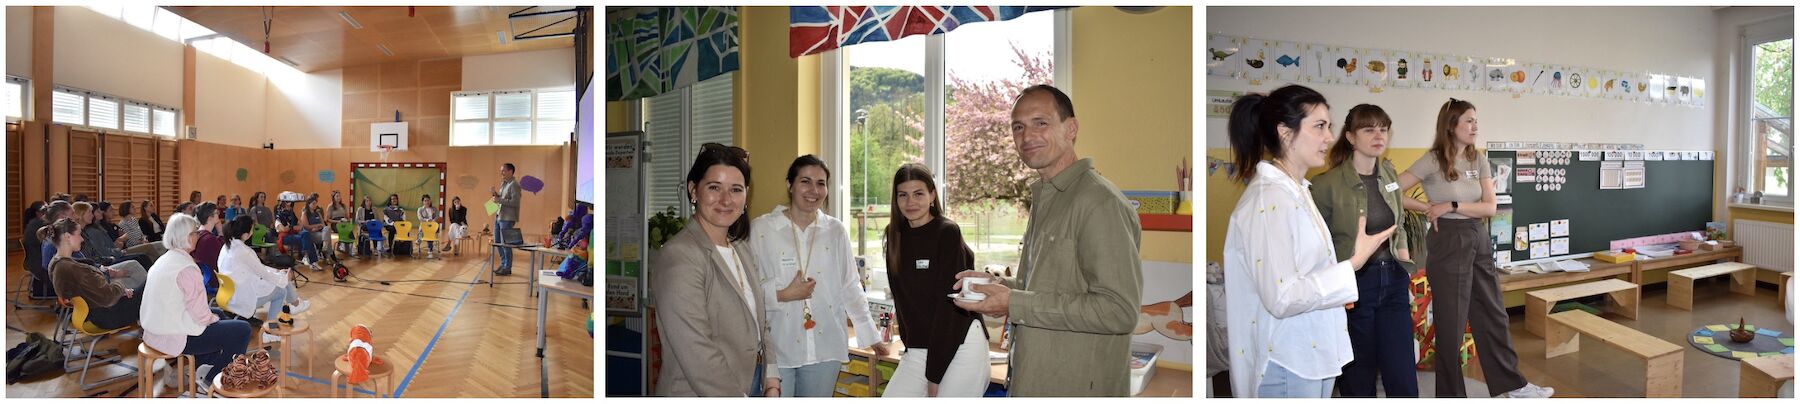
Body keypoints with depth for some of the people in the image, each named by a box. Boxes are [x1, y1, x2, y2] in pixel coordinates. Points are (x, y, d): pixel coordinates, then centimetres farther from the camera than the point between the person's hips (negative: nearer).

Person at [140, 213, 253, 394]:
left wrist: (213, 316, 12)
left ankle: (203, 365, 30)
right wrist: (213, 318, -1)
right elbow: (201, 315, -23)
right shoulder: (187, 268, -22)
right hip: (175, 338, -10)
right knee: (243, 329, -3)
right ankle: (211, 381, 7)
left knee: (218, 313, 29)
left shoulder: (163, 260, 8)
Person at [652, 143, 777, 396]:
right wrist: (740, 397, -19)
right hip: (695, 394, -7)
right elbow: (698, 356, -24)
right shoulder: (679, 258, -20)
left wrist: (772, 383, 0)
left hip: (749, 388, 7)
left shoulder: (743, 249, 7)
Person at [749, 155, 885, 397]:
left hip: (824, 348, 3)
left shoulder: (835, 231, 6)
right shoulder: (761, 229, -3)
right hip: (777, 349, -3)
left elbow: (850, 287, 10)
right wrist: (782, 295, -14)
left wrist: (871, 337, 9)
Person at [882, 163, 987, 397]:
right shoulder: (896, 236, 8)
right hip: (917, 350, 6)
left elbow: (948, 303, -13)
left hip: (958, 348, -6)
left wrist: (934, 374, -14)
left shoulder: (948, 233, -10)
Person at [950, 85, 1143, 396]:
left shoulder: (1100, 202, -18)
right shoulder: (1045, 199, 13)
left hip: (1078, 387, -9)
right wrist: (1000, 285, 4)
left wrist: (1015, 304, -22)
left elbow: (1119, 311, -24)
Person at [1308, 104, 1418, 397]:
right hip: (1353, 285, -5)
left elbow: (1399, 228, 18)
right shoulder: (1327, 184, -12)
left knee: (1403, 380, 4)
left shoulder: (1389, 173, 6)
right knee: (1358, 381, 7)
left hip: (1393, 281, 5)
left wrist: (1407, 277, 11)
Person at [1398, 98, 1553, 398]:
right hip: (1448, 242, -6)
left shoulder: (1478, 159, 5)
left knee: (1493, 316, 15)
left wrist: (1452, 206, -14)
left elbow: (1490, 207, -1)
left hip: (1479, 241, 6)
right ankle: (1451, 394, 17)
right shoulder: (1432, 161, -11)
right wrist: (1429, 209, -12)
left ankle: (1512, 385, 29)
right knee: (1451, 323, 4)